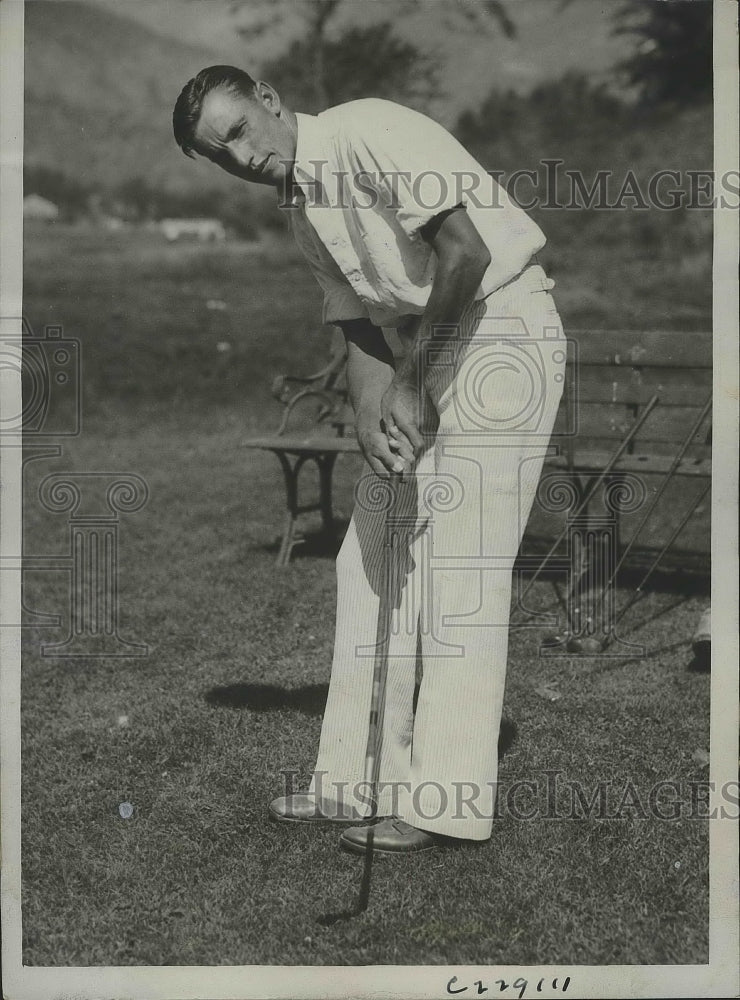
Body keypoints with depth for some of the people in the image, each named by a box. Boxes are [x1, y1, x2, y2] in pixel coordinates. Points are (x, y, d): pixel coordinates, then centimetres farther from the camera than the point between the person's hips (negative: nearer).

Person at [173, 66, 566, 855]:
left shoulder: (369, 132, -15)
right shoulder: (302, 214, 12)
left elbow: (466, 251, -23)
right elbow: (359, 328, 9)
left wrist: (414, 385, -16)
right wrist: (370, 417, -11)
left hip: (503, 330, -9)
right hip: (423, 353, 9)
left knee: (459, 557, -11)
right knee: (370, 556, 6)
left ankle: (444, 802, -5)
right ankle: (360, 781, 14)